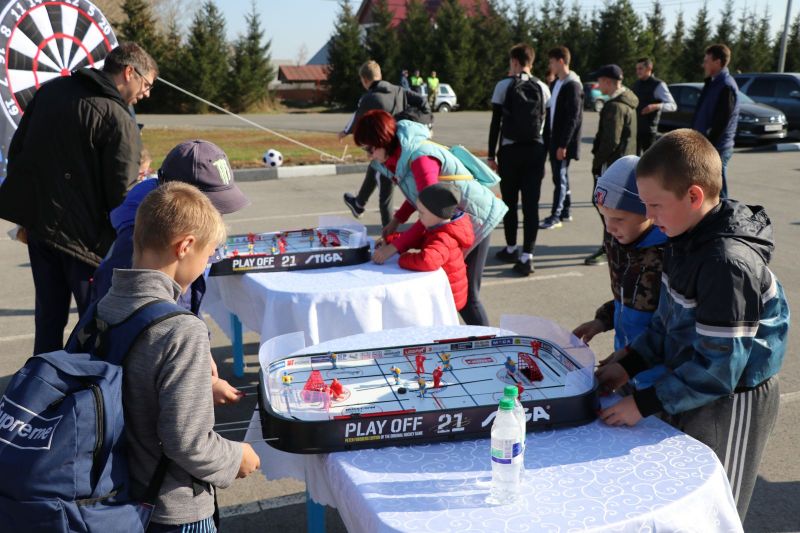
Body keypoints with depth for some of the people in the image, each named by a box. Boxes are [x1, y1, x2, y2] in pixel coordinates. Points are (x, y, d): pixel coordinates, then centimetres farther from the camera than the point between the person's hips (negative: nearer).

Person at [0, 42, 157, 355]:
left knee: (49, 314, 18)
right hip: (84, 235, -7)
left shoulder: (49, 91, 8)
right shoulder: (118, 120, -17)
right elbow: (122, 195, -18)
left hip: (37, 222, 7)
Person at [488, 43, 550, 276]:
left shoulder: (503, 86, -3)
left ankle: (511, 249, 23)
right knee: (531, 203, -1)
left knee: (509, 201, 11)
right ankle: (527, 256, -6)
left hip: (510, 150, -2)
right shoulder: (542, 88, 5)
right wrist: (544, 151, 14)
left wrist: (491, 155, 0)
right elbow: (546, 123, 6)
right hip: (536, 150, 2)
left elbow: (496, 123, -4)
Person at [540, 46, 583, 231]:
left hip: (563, 142, -9)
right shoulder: (557, 83, 13)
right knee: (561, 176, 14)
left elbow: (573, 118, -19)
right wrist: (547, 138, 13)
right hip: (553, 139, 9)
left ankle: (555, 216, -2)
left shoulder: (572, 85, -14)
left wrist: (563, 145, -21)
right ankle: (565, 212, 23)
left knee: (560, 177, -6)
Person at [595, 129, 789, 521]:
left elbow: (717, 368, -27)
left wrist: (645, 403, -21)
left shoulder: (729, 264, -30)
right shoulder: (688, 239, -2)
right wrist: (630, 364, 2)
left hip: (730, 404, -8)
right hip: (691, 391, 8)